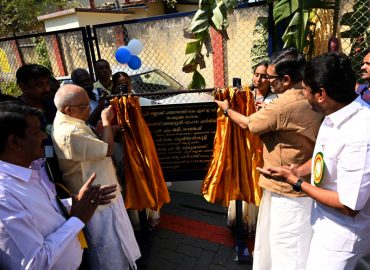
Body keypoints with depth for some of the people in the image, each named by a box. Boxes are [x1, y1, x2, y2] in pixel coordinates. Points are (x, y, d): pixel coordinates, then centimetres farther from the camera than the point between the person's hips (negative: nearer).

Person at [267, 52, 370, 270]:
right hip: (326, 223, 7)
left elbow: (349, 206, -25)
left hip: (341, 235, -7)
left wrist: (297, 182, -17)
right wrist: (294, 171, 3)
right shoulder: (334, 115, -7)